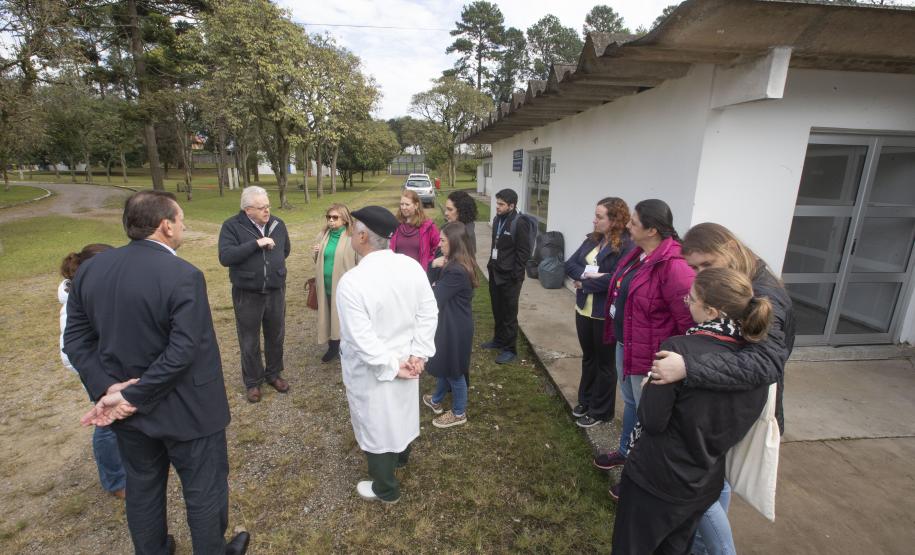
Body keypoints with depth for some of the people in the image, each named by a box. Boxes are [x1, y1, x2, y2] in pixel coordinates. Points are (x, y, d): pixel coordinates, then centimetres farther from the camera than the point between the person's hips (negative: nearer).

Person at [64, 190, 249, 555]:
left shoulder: (89, 269, -1)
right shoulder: (183, 276, -24)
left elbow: (76, 339, 0)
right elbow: (182, 353, -27)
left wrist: (107, 387, -8)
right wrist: (131, 397, -15)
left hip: (127, 410, 7)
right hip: (185, 410, -6)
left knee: (142, 487, 26)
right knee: (204, 490, 15)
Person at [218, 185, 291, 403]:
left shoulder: (277, 224, 2)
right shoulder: (232, 226, -11)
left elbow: (285, 250, 19)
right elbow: (225, 257, -23)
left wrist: (273, 265, 8)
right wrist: (256, 243, -26)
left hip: (276, 292, 4)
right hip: (247, 295, -3)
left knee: (276, 336, 16)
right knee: (250, 342, 11)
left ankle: (274, 374, 37)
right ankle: (252, 382, 29)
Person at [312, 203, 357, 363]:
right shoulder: (323, 235, 8)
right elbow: (318, 261, 19)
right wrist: (316, 254, -4)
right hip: (326, 286, 5)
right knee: (330, 317, 15)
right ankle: (333, 347, 32)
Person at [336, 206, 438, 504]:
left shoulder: (351, 281, -29)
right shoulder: (412, 266, -12)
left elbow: (362, 339, -27)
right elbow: (429, 314, -8)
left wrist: (392, 367, -16)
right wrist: (418, 354, -5)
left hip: (372, 370, -5)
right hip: (404, 359, 6)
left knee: (376, 424, 17)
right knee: (400, 410, 30)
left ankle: (385, 489, 39)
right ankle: (401, 454, 58)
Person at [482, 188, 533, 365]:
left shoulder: (519, 223, -16)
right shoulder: (497, 219, 8)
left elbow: (524, 252, -16)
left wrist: (515, 275, -16)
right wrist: (491, 264, 11)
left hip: (509, 276, -7)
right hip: (495, 272, 8)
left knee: (509, 313, 2)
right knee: (497, 309, 19)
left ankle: (510, 348, 14)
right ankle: (499, 339, 36)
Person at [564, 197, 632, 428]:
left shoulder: (626, 247, -17)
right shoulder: (592, 240, 5)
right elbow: (569, 264, 1)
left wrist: (584, 283, -15)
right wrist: (586, 274, -19)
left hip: (606, 315, -7)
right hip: (584, 310, 7)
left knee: (604, 362, 10)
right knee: (588, 357, 21)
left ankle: (600, 411, 27)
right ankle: (585, 400, 39)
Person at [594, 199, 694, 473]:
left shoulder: (673, 267, -28)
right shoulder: (638, 253, 2)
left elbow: (690, 319, -25)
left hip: (648, 354, -9)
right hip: (624, 344, 9)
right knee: (630, 402, 27)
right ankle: (626, 451, 50)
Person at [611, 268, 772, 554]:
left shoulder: (679, 349, -28)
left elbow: (651, 421, -21)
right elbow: (739, 427, 6)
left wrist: (653, 381, -7)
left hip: (656, 478, -6)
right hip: (706, 483, 6)